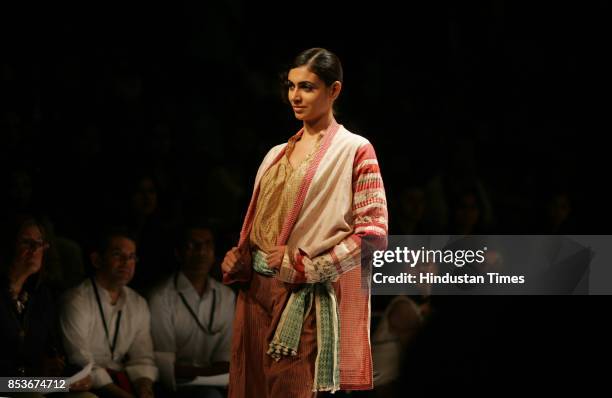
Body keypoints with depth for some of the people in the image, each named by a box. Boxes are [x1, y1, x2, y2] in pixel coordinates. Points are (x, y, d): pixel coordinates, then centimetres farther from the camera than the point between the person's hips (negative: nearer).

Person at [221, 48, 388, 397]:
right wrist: (239, 258, 0)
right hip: (258, 294, 6)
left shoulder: (355, 151, -3)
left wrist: (306, 267, -15)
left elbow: (374, 233, -10)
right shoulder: (278, 155, 17)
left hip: (308, 302, -6)